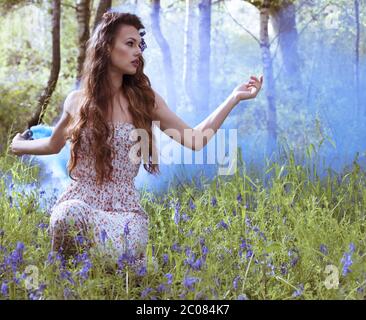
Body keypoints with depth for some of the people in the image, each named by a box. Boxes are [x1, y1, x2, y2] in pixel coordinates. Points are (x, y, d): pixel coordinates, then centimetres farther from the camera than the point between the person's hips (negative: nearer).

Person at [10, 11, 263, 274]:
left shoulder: (145, 99, 6)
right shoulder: (77, 101, 7)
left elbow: (194, 140, 5)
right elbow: (54, 144, 28)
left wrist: (235, 97, 1)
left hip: (126, 209, 0)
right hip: (79, 201, 1)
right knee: (71, 214, -38)